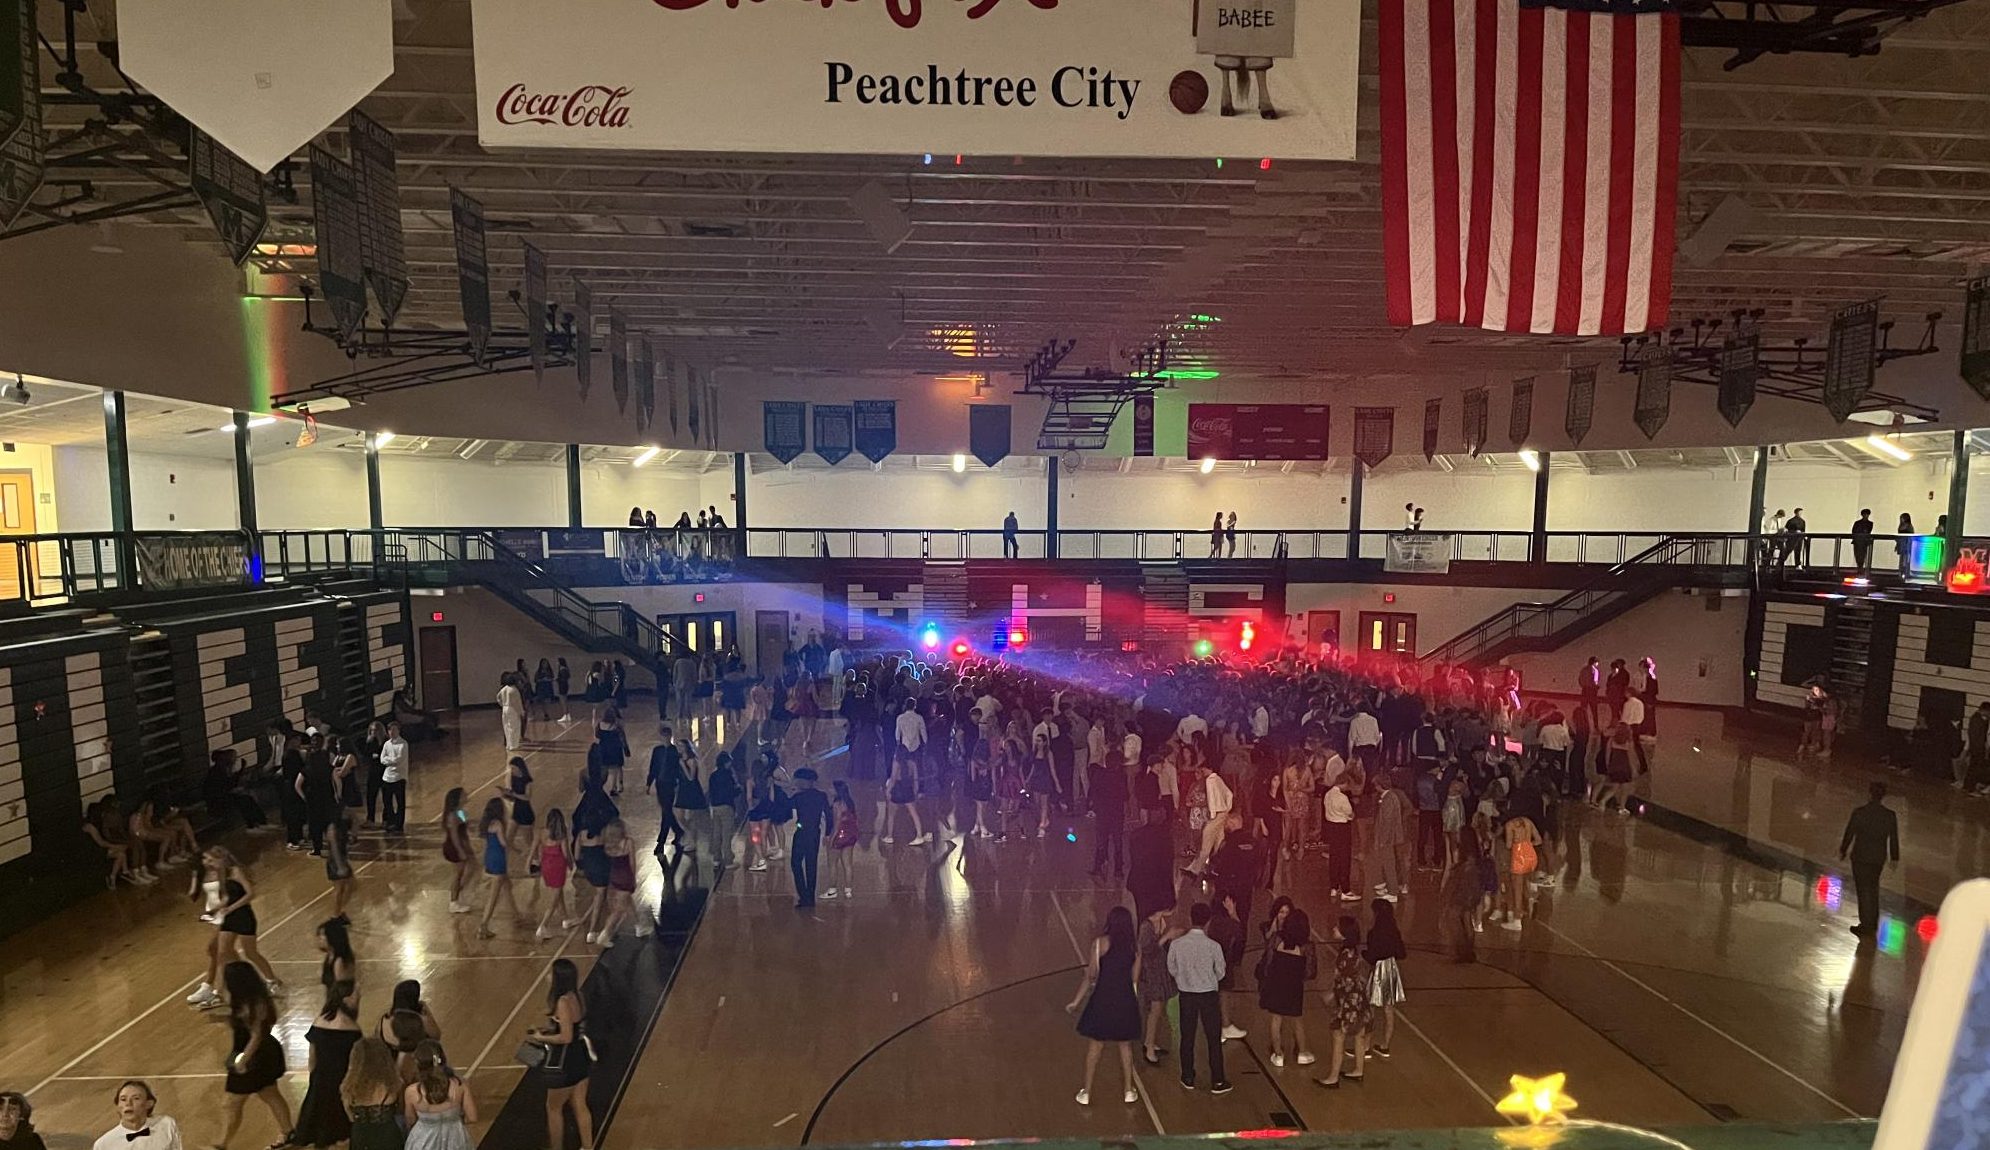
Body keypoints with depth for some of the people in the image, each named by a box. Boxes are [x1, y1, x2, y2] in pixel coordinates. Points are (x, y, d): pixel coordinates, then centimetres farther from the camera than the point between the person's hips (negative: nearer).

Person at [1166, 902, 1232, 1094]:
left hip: (1186, 994, 2)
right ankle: (1217, 1082, 17)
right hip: (1209, 995, -2)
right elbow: (1220, 973, -4)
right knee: (1214, 1039, 10)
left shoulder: (1177, 944, -12)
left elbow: (1172, 969, 1)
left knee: (1187, 1037, 16)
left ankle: (1188, 1078, 27)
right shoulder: (1213, 946, -17)